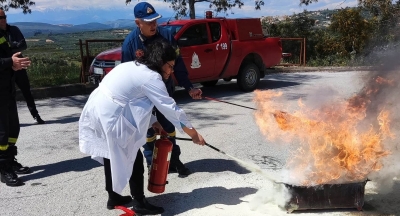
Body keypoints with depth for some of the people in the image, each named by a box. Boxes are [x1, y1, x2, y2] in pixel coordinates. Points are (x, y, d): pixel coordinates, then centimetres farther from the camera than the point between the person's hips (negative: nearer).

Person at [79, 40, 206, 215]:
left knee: (112, 156, 22)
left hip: (96, 110, 10)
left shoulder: (134, 67, 16)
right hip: (110, 117, -10)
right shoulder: (151, 78, -13)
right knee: (133, 159, 4)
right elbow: (171, 109, -12)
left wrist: (153, 122, 14)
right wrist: (194, 134, -5)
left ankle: (113, 198, 36)